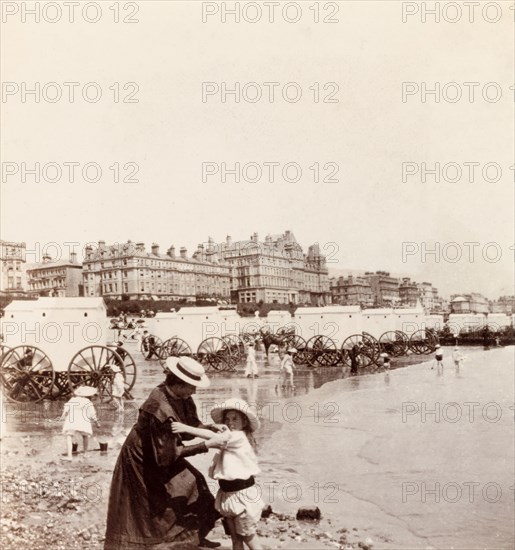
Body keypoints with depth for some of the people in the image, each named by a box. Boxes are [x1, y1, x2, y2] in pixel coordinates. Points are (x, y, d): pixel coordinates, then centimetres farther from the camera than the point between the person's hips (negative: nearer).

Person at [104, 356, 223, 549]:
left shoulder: (181, 397, -11)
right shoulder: (160, 407, -35)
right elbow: (169, 453, -29)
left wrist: (211, 428, -16)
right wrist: (206, 445, -28)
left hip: (161, 454, 8)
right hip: (142, 460, -8)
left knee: (193, 483, 8)